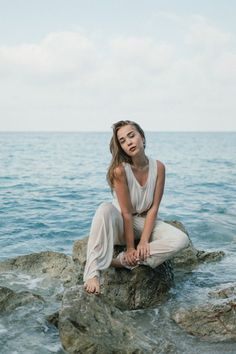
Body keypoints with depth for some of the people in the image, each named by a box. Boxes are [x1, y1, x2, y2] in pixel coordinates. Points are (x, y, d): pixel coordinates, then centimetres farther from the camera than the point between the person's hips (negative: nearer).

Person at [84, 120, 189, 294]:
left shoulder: (158, 167, -12)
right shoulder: (120, 169, -22)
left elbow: (154, 207, -11)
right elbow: (126, 212, -21)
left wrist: (144, 241, -18)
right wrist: (130, 248, -20)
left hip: (146, 222, 4)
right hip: (121, 224, -3)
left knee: (181, 240, -24)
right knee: (105, 209, -37)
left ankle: (121, 261, -21)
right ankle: (93, 273, -36)